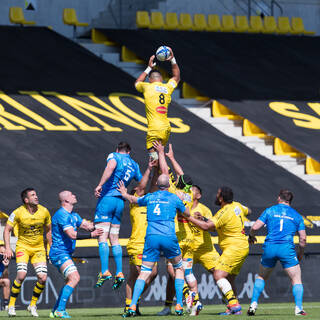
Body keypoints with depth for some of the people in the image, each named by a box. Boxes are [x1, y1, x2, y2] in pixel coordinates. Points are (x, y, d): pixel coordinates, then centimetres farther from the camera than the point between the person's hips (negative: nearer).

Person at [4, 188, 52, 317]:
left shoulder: (44, 212, -6)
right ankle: (11, 305, -7)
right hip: (23, 247, -3)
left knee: (43, 278, -11)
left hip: (39, 248, 3)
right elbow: (7, 230, -6)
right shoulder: (18, 213, -14)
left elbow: (48, 231, 10)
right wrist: (7, 248, -16)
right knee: (21, 275, -23)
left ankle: (33, 304, 12)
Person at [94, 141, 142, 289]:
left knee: (102, 237, -8)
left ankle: (105, 271, -18)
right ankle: (119, 273, 4)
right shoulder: (134, 165, 17)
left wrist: (100, 185, -26)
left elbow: (111, 166, -22)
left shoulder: (114, 156, 1)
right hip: (120, 202, 6)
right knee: (114, 238, 11)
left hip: (107, 198, -6)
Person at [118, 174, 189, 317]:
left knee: (144, 273, 3)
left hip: (151, 237, 2)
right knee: (179, 268, 17)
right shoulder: (173, 198, 7)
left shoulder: (149, 197, 14)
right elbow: (186, 213, 22)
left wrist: (125, 194, 56)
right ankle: (179, 305, 8)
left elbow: (134, 199, 34)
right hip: (169, 237, -2)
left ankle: (132, 306, -12)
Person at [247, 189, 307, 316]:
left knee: (261, 277, 21)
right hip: (287, 248, -1)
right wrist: (300, 254, 24)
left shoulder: (270, 211, 12)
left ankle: (253, 305, 12)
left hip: (269, 247, 1)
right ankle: (298, 308, -10)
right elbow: (303, 238, 9)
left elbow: (255, 227, 4)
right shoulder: (296, 215, 15)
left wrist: (251, 236, 26)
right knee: (296, 279, 6)